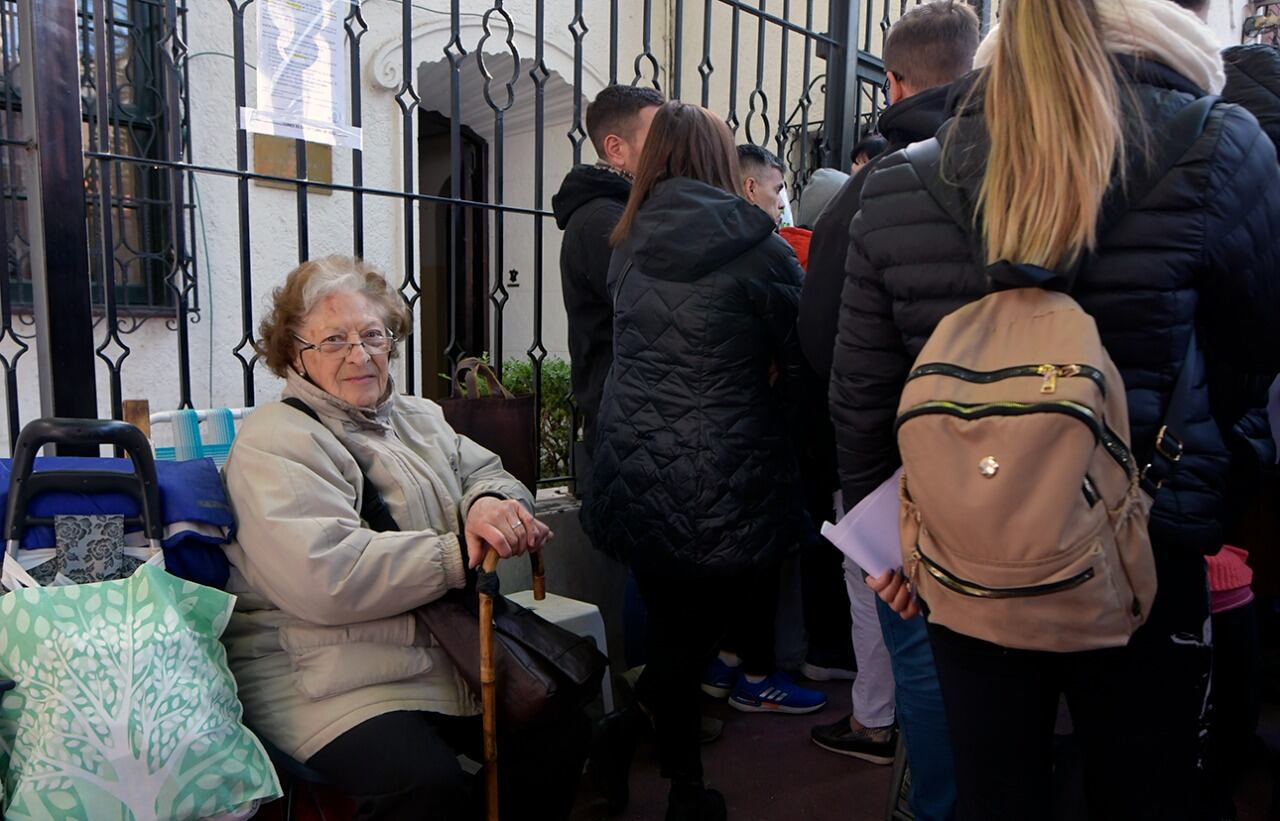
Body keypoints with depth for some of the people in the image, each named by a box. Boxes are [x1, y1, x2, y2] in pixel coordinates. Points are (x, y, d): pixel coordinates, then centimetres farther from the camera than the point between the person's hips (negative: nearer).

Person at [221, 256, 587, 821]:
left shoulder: (420, 418, 19)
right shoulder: (274, 441, -8)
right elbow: (322, 575, -21)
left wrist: (491, 504, -14)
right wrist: (459, 554, -20)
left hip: (452, 656, 7)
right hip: (332, 678, -7)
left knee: (561, 731, -10)